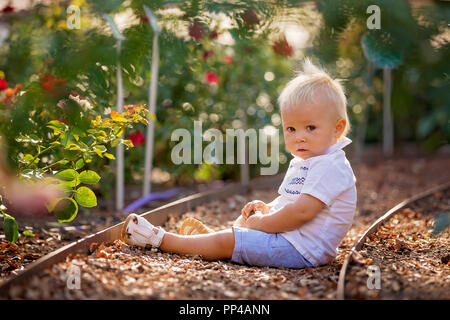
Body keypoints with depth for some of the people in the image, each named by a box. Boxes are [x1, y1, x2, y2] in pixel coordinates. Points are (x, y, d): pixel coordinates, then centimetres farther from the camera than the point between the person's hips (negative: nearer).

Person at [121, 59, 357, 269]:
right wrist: (267, 208, 6)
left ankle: (160, 239, 2)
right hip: (288, 236, 10)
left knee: (225, 242, -9)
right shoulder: (301, 163, 14)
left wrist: (262, 222, -17)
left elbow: (302, 211, -27)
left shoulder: (330, 167, -20)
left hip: (300, 250, -10)